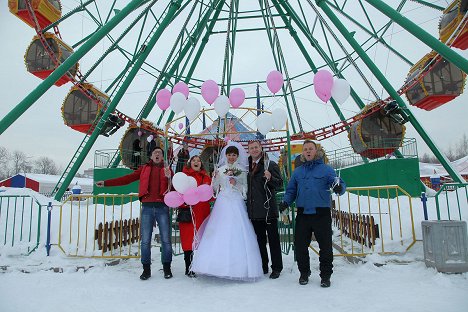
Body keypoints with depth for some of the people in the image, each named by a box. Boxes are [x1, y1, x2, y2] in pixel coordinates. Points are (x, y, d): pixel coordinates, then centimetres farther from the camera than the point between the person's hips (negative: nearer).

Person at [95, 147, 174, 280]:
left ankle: (167, 268, 15)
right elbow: (127, 179, 9)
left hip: (162, 208, -1)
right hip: (147, 208, 1)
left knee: (165, 240, 2)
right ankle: (146, 269, 16)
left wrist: (169, 178, -17)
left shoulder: (167, 170, 12)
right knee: (145, 240, 3)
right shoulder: (144, 169, 15)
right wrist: (106, 183, 3)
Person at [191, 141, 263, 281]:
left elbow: (246, 188, 8)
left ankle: (237, 267, 4)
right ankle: (219, 264, 5)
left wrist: (236, 184, -8)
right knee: (219, 232, -5)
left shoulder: (242, 170, 8)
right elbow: (215, 187, 10)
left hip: (237, 203, -1)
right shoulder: (220, 169, 10)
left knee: (237, 233, -6)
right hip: (222, 202, 1)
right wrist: (215, 177, -7)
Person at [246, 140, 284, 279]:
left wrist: (270, 178, -26)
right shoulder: (247, 166, 12)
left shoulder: (271, 164, -4)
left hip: (268, 208, -5)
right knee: (259, 239, 15)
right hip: (254, 210, 6)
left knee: (273, 239, 4)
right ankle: (263, 267, 27)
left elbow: (279, 183, -7)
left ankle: (276, 268, 16)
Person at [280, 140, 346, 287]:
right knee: (300, 246, 8)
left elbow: (340, 184, -6)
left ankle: (325, 275, 24)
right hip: (302, 214, 3)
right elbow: (291, 190, 14)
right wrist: (286, 202, -3)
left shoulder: (326, 169, 1)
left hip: (322, 214, -3)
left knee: (325, 246, 5)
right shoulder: (297, 171, 11)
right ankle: (304, 273, 28)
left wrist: (339, 188, -29)